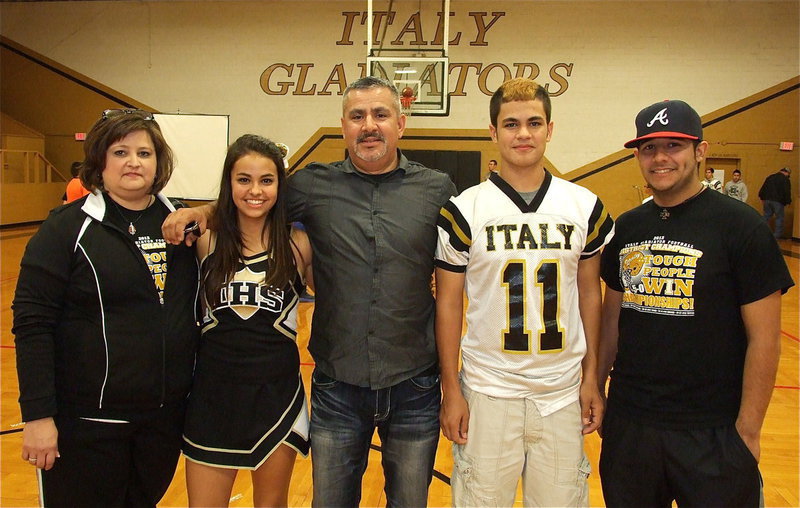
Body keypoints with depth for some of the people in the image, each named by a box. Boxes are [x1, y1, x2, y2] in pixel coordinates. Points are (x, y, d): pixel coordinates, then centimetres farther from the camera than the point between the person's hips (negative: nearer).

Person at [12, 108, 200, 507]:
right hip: (86, 421, -4)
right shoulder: (67, 227, -8)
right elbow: (31, 324, -12)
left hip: (167, 415, 4)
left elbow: (202, 303, 14)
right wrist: (37, 415, -15)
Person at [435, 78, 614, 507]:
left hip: (563, 391, 2)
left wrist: (592, 377, 5)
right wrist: (450, 390, -4)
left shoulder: (584, 206, 2)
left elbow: (589, 293, 8)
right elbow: (448, 302, -2)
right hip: (488, 390, -2)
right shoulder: (464, 210, -6)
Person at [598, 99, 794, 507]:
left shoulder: (740, 226, -10)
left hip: (712, 432, -4)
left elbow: (764, 338, -10)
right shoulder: (626, 228, 5)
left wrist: (748, 431, -10)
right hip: (629, 423, 4)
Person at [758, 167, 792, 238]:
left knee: (766, 216, 12)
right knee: (779, 217, 3)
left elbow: (763, 188, 16)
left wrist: (762, 198, 21)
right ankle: (778, 234, 3)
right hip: (778, 201, -6)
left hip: (767, 200, 6)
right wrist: (787, 202, -5)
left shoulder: (770, 177, 13)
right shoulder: (785, 179, -7)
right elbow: (787, 192, -12)